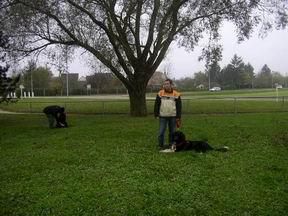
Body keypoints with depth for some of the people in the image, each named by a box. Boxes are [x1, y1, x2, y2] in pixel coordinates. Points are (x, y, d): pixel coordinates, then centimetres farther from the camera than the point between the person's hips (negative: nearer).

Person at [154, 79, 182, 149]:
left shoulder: (176, 94, 1)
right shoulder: (160, 94, 2)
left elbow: (179, 107, 4)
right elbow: (156, 105, 5)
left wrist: (178, 117, 0)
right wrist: (156, 115, 0)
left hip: (173, 117, 0)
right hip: (162, 117, 0)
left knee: (172, 132, 8)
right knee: (161, 132, -1)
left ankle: (171, 145, 21)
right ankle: (161, 146, 11)